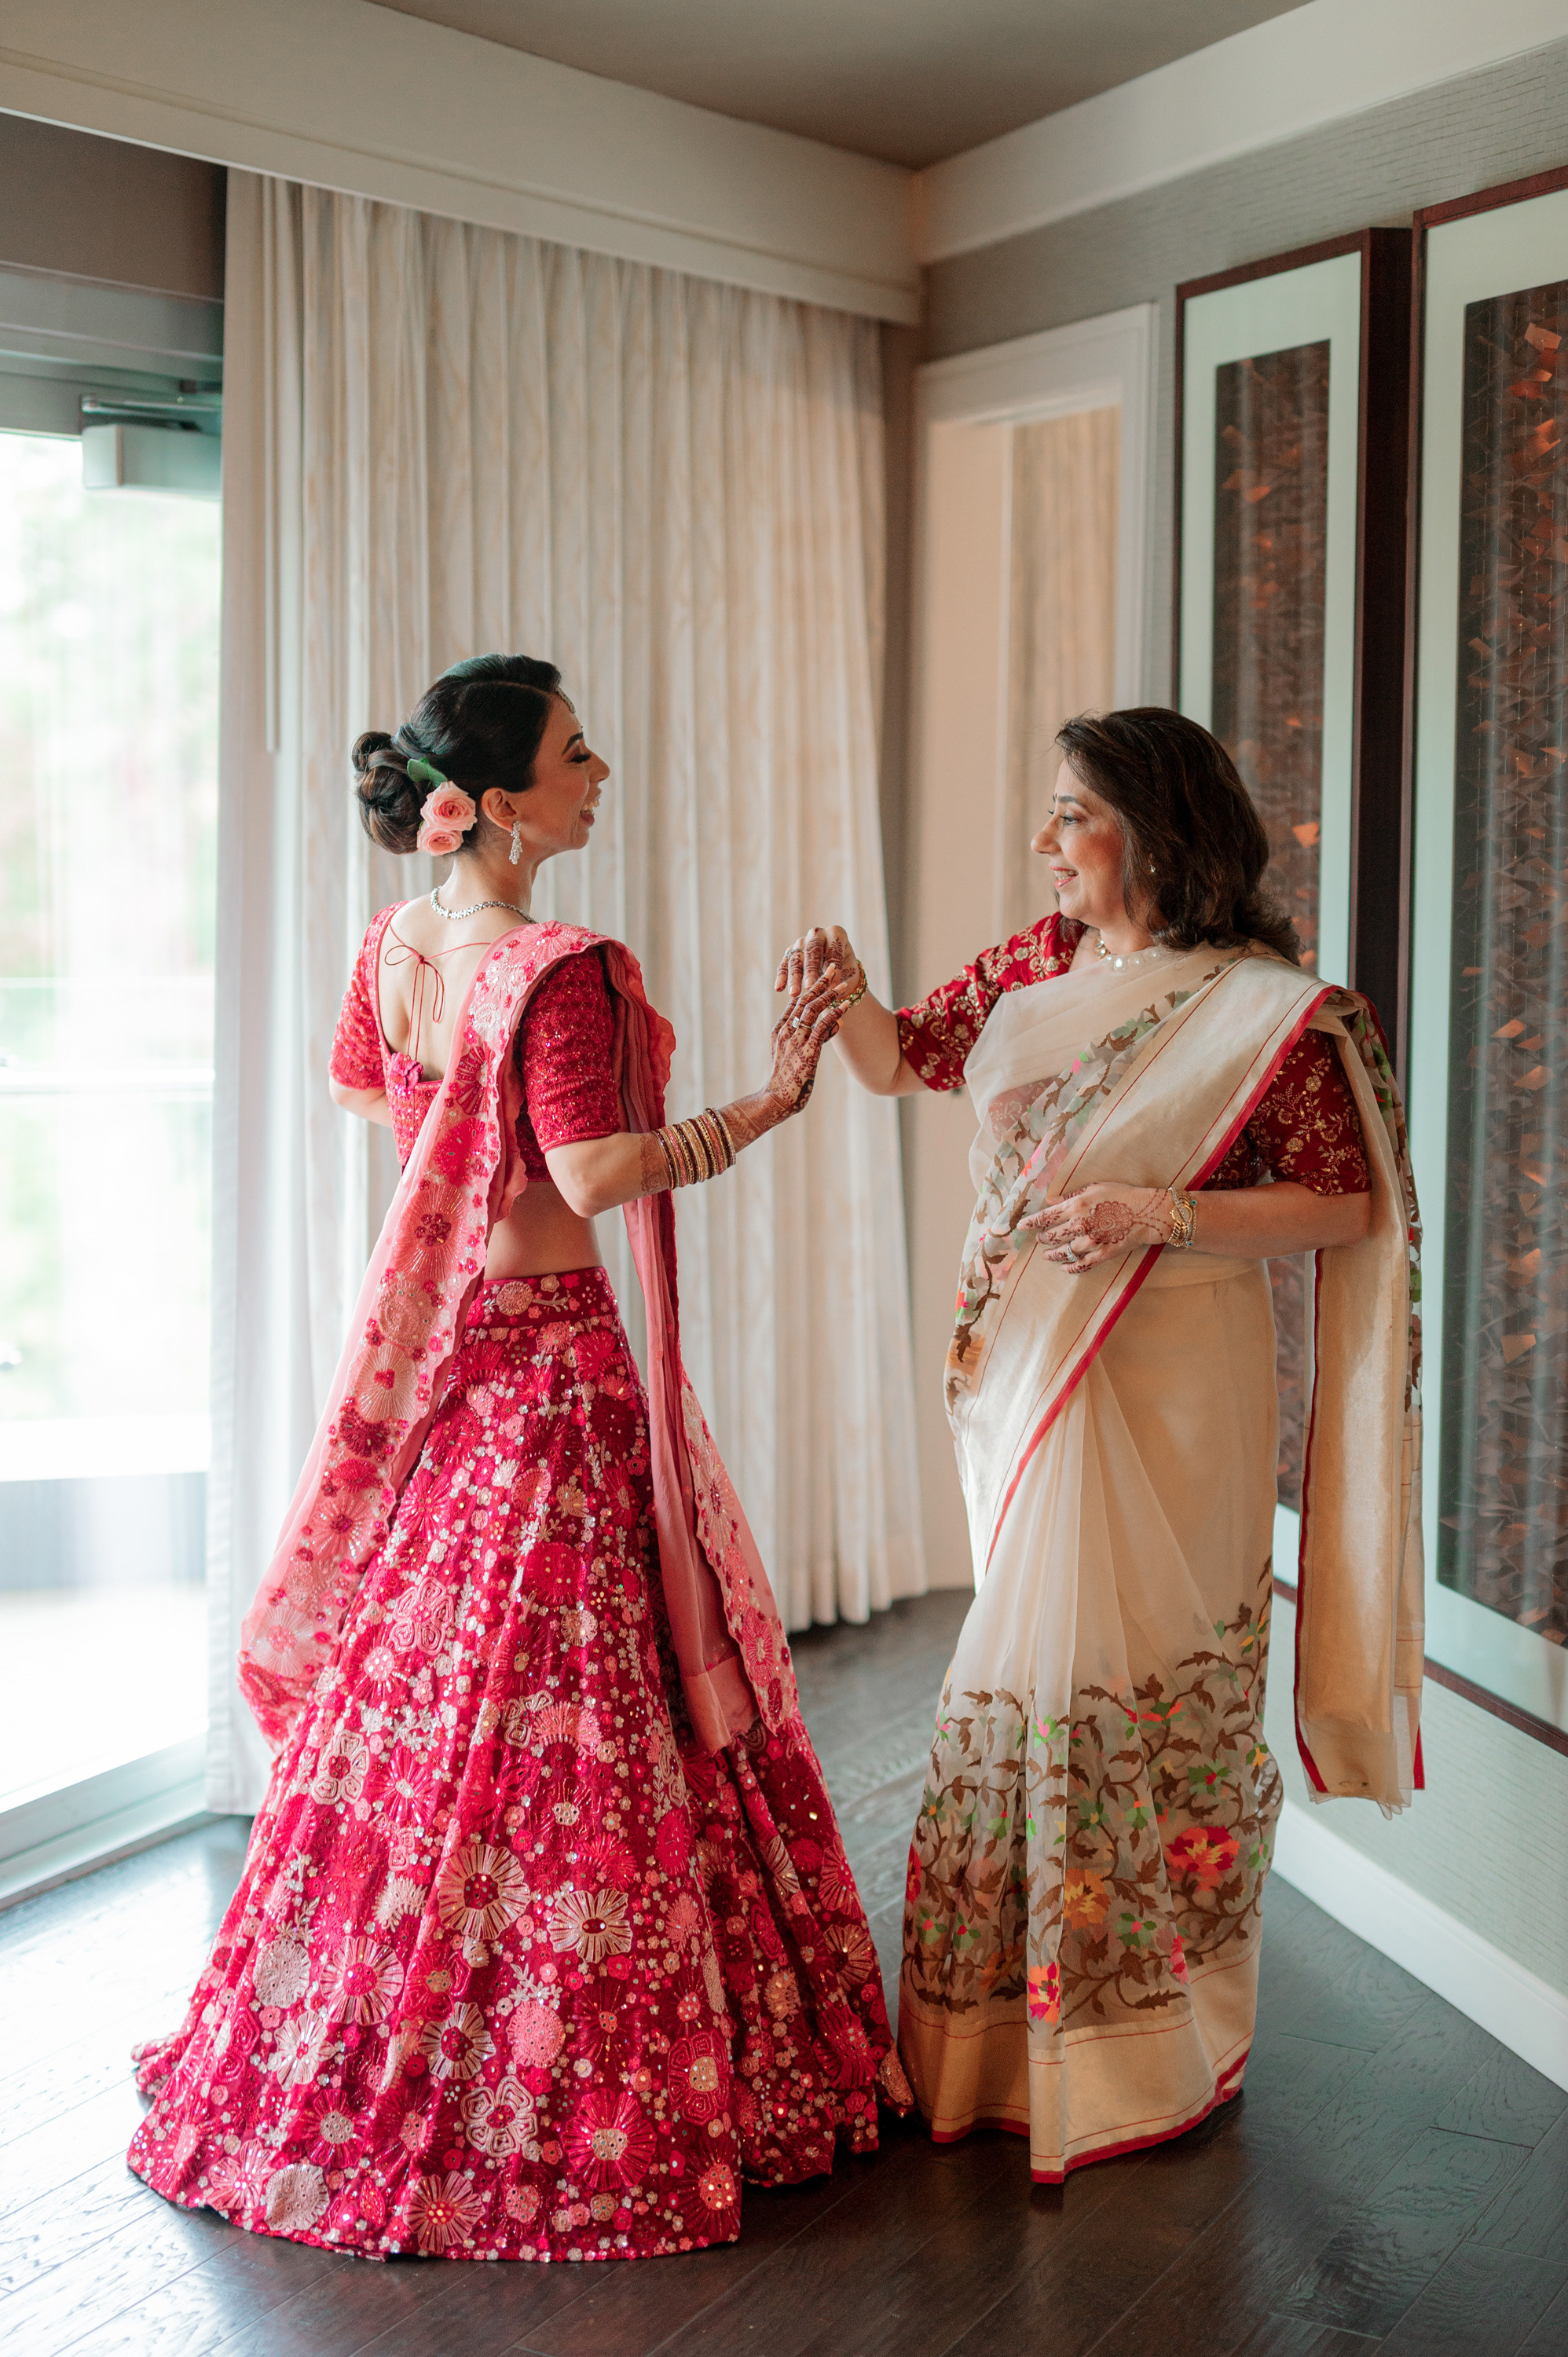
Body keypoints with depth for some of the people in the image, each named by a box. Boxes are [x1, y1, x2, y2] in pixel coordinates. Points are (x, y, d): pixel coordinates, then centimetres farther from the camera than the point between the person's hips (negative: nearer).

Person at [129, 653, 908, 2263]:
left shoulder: (394, 943, 6)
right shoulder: (559, 973, -20)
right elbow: (595, 1176, -25)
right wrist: (764, 1106, -23)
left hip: (429, 1336, 8)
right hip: (547, 1349, -8)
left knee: (411, 1673, 16)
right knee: (552, 1697, 0)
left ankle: (362, 2053, 29)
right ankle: (537, 2076, 9)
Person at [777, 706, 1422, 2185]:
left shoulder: (1267, 1009, -10)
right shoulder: (1037, 967, 9)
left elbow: (1344, 1206, -10)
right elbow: (903, 1060, 19)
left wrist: (1160, 1213, -20)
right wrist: (843, 999, -3)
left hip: (1164, 1396, -6)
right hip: (1023, 1380, 6)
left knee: (1140, 1683, 0)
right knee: (1037, 1668, 12)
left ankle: (1155, 2050, 17)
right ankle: (1023, 2022, 27)